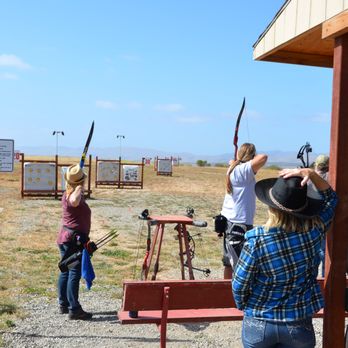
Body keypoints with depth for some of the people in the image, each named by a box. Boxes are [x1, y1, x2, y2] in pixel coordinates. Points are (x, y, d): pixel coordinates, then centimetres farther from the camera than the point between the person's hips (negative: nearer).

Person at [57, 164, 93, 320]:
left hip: (64, 237, 10)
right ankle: (74, 309, -5)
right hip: (75, 238, -10)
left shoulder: (66, 194, 10)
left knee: (65, 272, 15)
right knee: (74, 273, -7)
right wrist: (79, 188, -28)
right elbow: (74, 202, -45)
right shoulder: (76, 196, -19)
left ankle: (63, 304, 24)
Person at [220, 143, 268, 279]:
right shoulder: (243, 170, -17)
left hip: (230, 222, 10)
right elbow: (263, 158, -28)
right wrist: (254, 158, -10)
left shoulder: (234, 169, 8)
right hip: (238, 224, -9)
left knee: (229, 263, 20)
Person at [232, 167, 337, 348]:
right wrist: (312, 174, -11)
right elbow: (330, 199, 4)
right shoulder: (314, 231, -15)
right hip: (299, 325, 2)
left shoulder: (257, 240, -24)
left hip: (259, 324, -1)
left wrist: (244, 307, 8)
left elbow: (239, 285, -12)